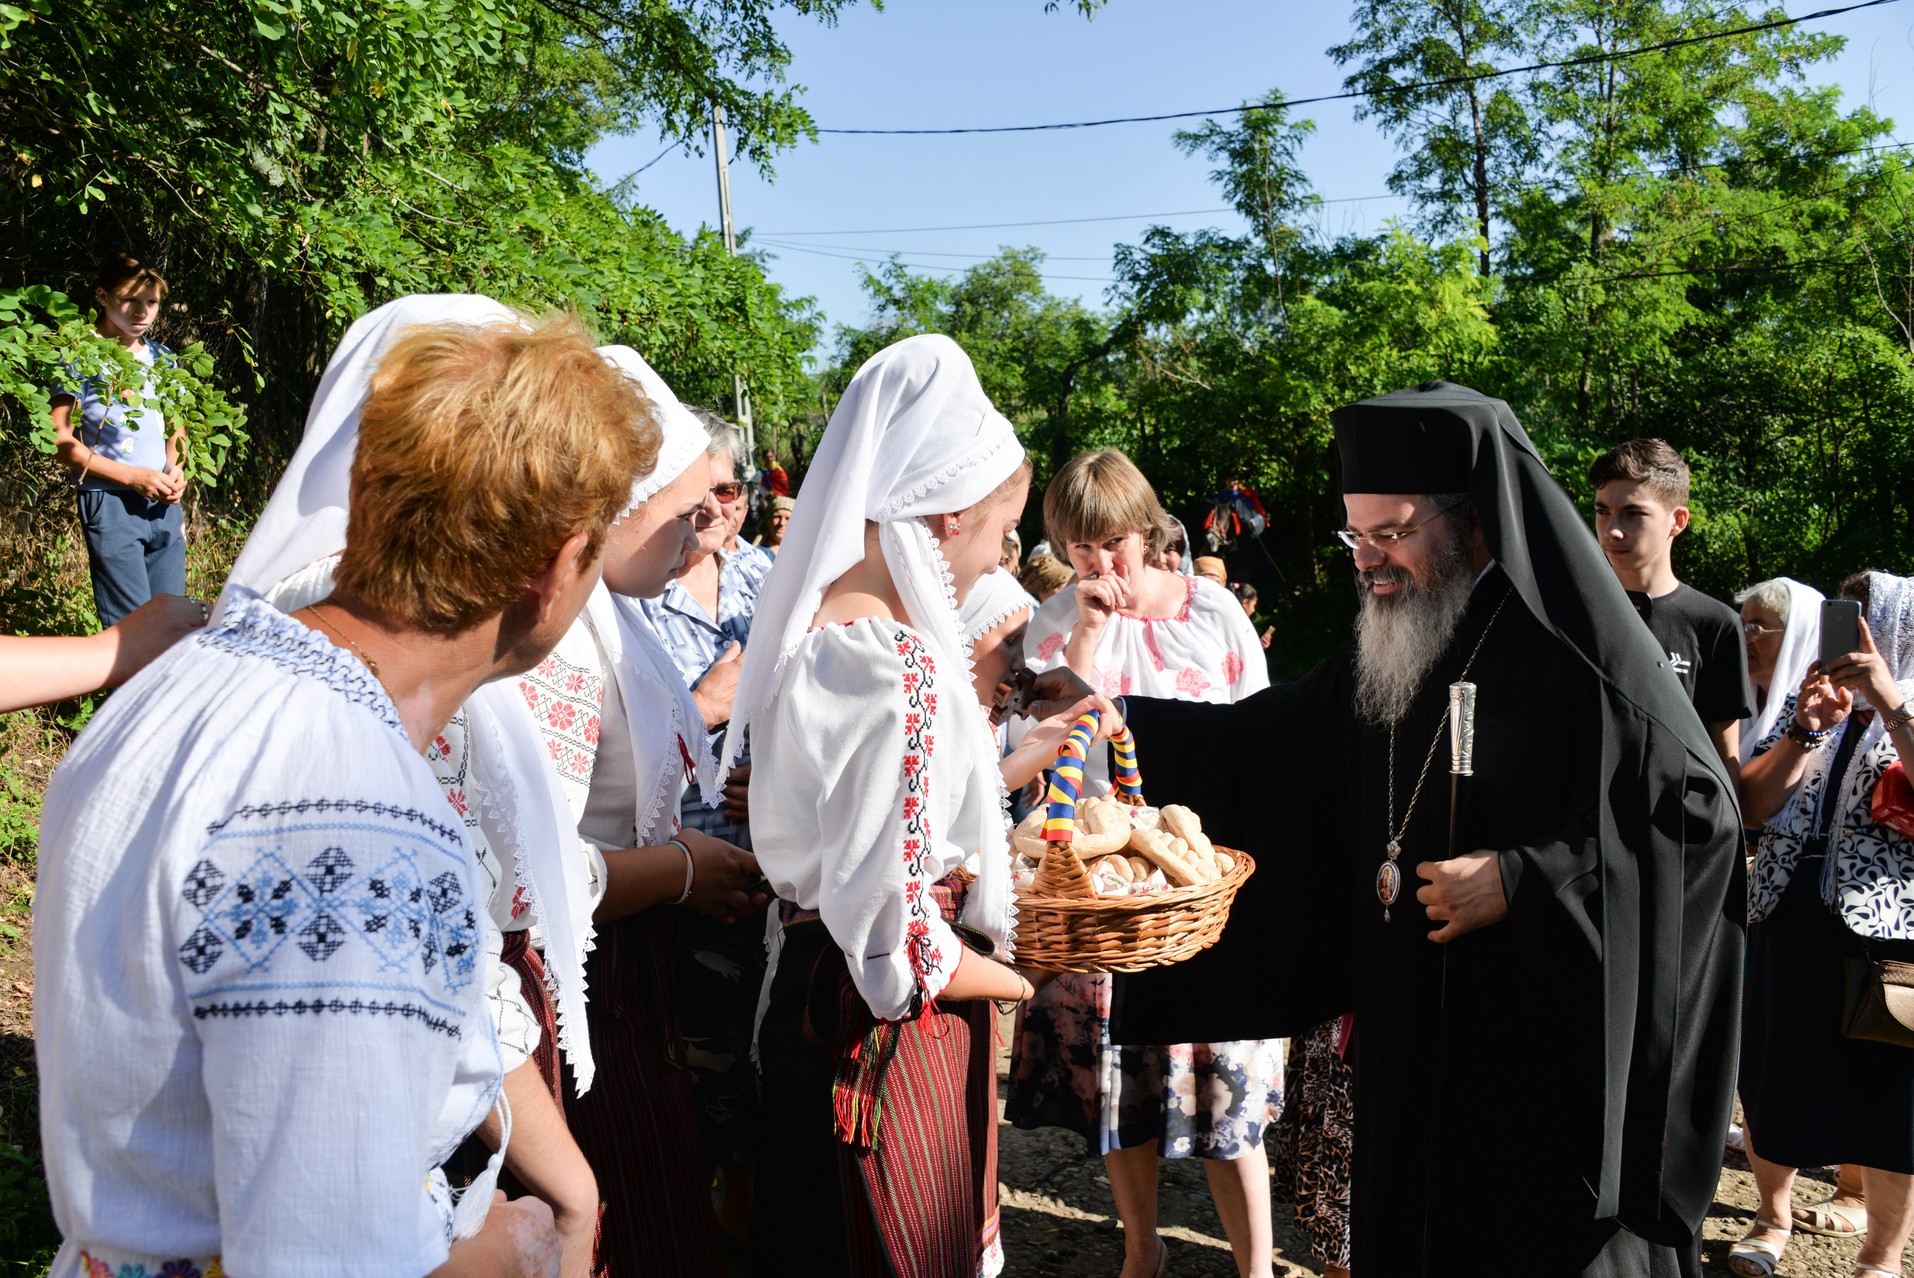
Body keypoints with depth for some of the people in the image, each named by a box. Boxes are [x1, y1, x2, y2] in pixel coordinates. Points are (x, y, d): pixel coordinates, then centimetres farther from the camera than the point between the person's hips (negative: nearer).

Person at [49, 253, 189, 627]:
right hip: (110, 502, -6)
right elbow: (62, 440, -7)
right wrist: (133, 477, -15)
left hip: (164, 503, 6)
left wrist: (176, 472, 4)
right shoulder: (81, 357, -3)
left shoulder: (161, 358, 14)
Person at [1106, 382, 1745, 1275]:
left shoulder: (1579, 648, -14)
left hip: (1550, 1060, -6)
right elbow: (1257, 745, 11)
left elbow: (1700, 813, -13)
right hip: (1409, 1045, 6)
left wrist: (1522, 880, -19)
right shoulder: (1387, 650, 5)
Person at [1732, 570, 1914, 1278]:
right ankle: (1773, 1215, 34)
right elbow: (1753, 803, 1)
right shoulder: (1807, 700, 10)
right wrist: (1806, 728, -11)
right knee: (1772, 1079, 12)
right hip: (1788, 920, 4)